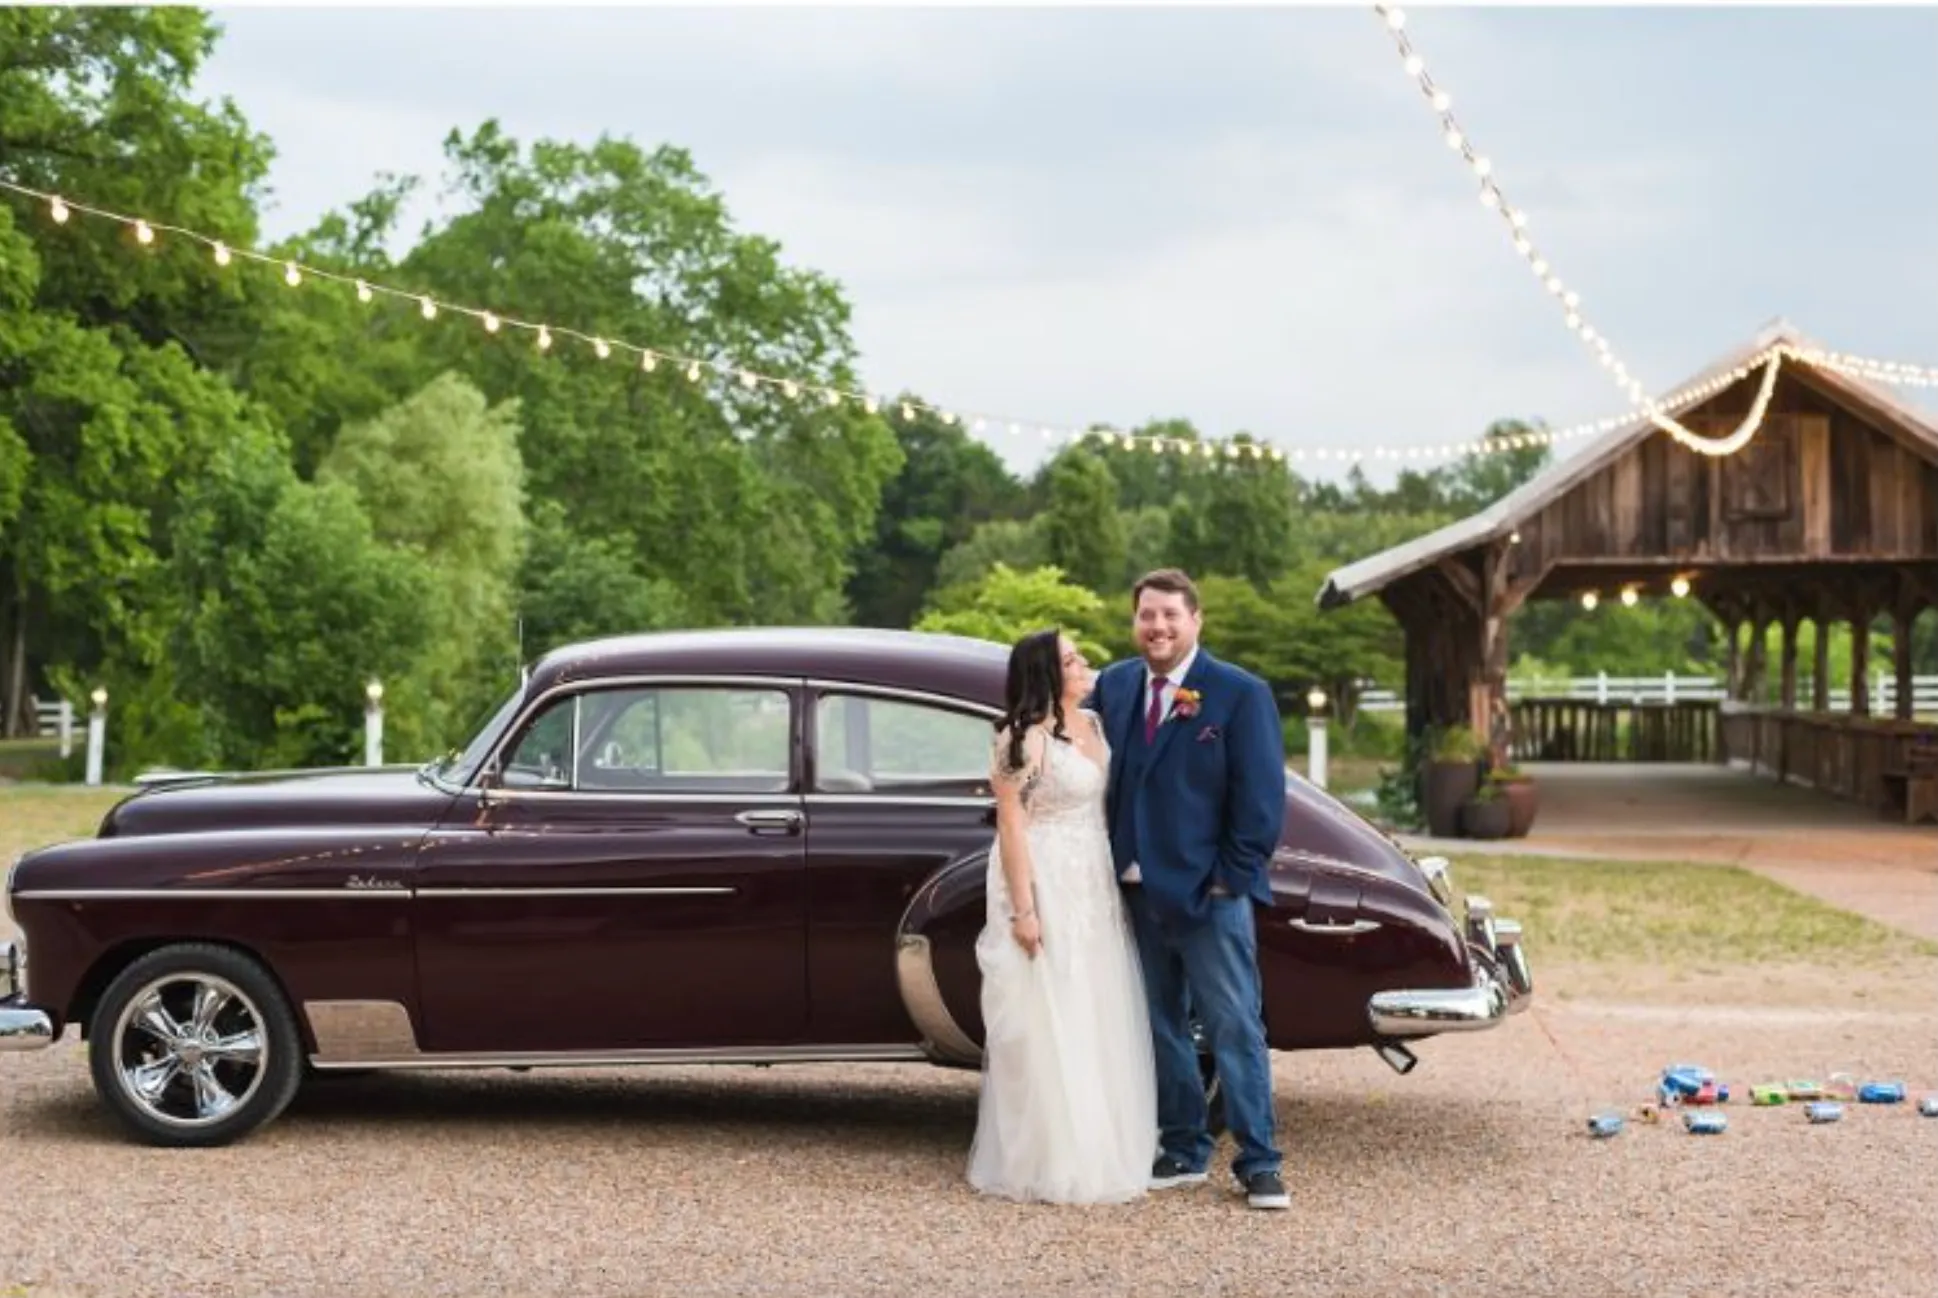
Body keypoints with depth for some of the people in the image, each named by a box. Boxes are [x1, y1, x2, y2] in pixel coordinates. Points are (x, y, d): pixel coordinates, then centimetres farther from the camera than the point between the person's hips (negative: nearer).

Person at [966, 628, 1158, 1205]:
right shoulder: (1024, 739, -14)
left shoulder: (1094, 724, 9)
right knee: (1048, 1029, -2)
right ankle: (1048, 1163, 5)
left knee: (1101, 1023, 11)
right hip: (1045, 888, -8)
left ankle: (1101, 1150, 21)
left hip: (1095, 891, 8)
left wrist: (1118, 886, 11)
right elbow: (1011, 828, -15)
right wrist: (1023, 911, -18)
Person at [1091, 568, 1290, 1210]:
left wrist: (1233, 877, -12)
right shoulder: (1114, 685, 7)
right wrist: (1111, 867, 3)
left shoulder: (1241, 694, -7)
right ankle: (1183, 1150, 23)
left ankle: (1259, 1163, 5)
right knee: (1162, 1028, 13)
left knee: (1235, 1029, -1)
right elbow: (1106, 777, 11)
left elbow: (1262, 796, -9)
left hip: (1208, 892, -5)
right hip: (1137, 890, 5)